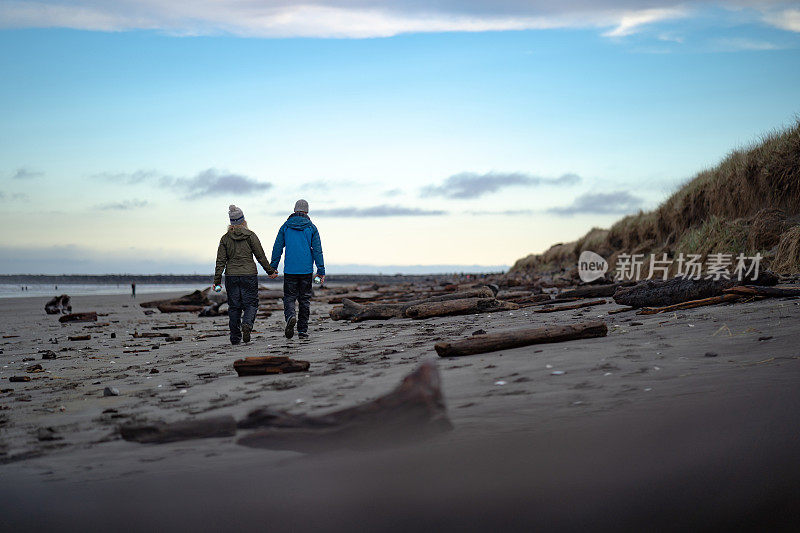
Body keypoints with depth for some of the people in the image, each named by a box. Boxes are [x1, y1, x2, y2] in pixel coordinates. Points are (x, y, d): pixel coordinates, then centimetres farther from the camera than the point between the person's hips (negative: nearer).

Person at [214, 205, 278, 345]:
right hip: (249, 275, -2)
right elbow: (261, 256, -2)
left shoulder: (225, 238, 3)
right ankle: (247, 324, -24)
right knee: (251, 303, 5)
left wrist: (217, 281, 2)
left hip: (231, 276, 2)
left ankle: (235, 338, 10)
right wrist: (270, 271, 9)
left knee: (234, 307, 9)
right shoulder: (250, 235, -3)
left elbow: (220, 261, 0)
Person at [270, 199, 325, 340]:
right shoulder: (311, 228, 1)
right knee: (305, 299, 9)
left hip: (290, 270, 0)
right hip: (306, 270, 0)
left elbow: (277, 249, 4)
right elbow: (317, 250, -2)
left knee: (289, 297, 7)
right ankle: (302, 330, 8)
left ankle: (290, 316, -24)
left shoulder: (285, 227, 3)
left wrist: (273, 268, 11)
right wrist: (321, 271, 0)